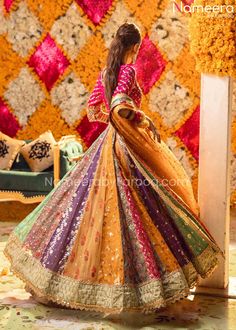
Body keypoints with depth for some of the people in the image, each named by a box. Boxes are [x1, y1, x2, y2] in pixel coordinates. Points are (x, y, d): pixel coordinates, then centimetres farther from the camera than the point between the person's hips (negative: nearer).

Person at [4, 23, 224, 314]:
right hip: (125, 147, -8)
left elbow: (92, 109, 18)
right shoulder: (128, 70, -13)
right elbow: (119, 106, -27)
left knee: (92, 209, 15)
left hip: (107, 143, 9)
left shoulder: (105, 73, 11)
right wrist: (143, 119, -14)